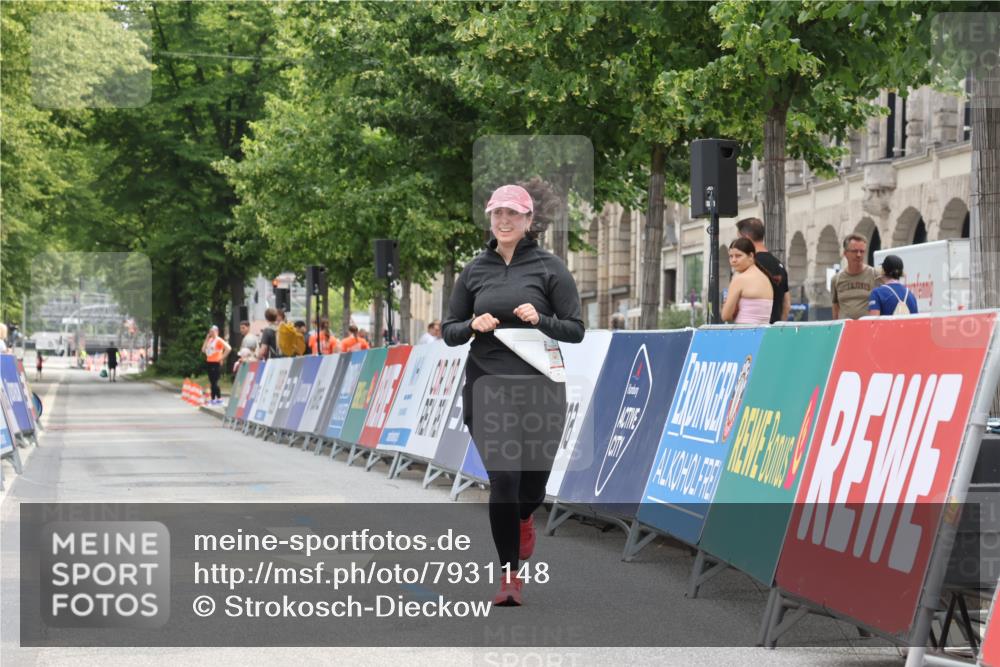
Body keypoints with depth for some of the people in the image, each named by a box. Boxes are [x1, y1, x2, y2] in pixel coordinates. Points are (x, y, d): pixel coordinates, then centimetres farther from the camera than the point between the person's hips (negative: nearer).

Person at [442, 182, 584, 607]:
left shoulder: (549, 268, 2)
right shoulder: (475, 270, 9)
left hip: (539, 386, 0)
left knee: (534, 478, 9)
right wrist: (473, 325, -8)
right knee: (503, 479, -11)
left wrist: (540, 320, -16)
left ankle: (523, 521, 47)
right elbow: (449, 331, 13)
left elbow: (576, 330, 1)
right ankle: (510, 576, -1)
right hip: (488, 387, 0)